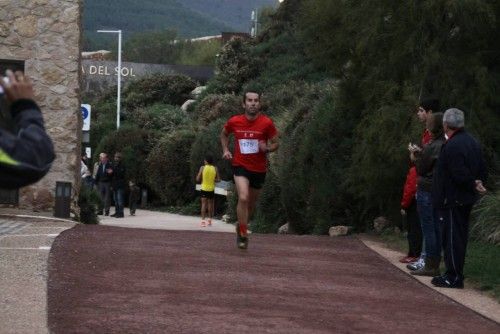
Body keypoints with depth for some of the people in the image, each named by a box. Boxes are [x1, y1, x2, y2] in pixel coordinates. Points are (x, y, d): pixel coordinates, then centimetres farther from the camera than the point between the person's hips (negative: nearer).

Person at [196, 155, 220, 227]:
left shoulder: (202, 168, -6)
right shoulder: (215, 168, -2)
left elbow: (198, 179, -4)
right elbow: (218, 179, -1)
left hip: (204, 188, -2)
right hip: (211, 189, 2)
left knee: (204, 204, -2)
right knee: (210, 204, 15)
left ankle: (203, 220, -14)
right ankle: (209, 220, 22)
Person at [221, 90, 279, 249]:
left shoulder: (267, 123, -11)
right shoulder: (234, 122, -6)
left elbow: (275, 144, -1)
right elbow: (224, 134, 15)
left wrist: (267, 148, -22)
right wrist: (225, 150, 0)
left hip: (259, 169, 2)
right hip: (240, 166, -1)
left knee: (251, 203, 16)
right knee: (243, 198, -22)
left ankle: (240, 225, 45)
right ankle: (243, 235, -13)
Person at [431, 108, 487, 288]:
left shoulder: (452, 146, -21)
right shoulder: (472, 142, 11)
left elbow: (460, 174, -25)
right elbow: (482, 170, 15)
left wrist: (473, 185, -11)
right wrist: (476, 183, 7)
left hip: (452, 200, -10)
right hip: (466, 199, 10)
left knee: (451, 238, -5)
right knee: (460, 236, 16)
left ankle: (453, 277, -3)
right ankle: (456, 274, 24)